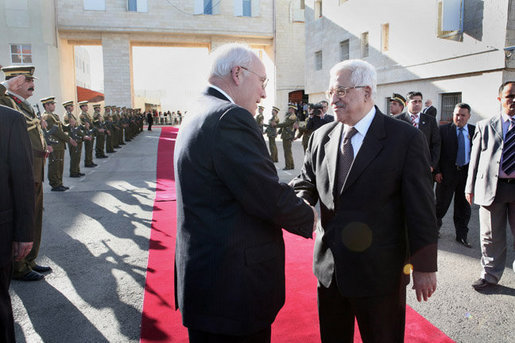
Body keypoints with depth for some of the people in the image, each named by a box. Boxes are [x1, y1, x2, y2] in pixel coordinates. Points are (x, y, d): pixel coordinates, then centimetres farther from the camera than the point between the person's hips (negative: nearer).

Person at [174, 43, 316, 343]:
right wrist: (310, 216, -3)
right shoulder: (230, 118, -20)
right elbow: (269, 197, -22)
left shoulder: (197, 117, 12)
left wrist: (295, 204, 9)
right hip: (234, 286, -10)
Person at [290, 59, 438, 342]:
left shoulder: (407, 139, -10)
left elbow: (420, 208, -10)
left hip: (380, 272, -4)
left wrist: (424, 266, -7)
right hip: (328, 267, 5)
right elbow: (305, 182, 9)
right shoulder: (321, 137, 3)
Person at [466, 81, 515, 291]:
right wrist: (470, 187, 4)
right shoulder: (484, 126, 8)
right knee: (491, 236, 9)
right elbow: (475, 158, 7)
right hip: (491, 187, 0)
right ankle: (490, 275, 25)